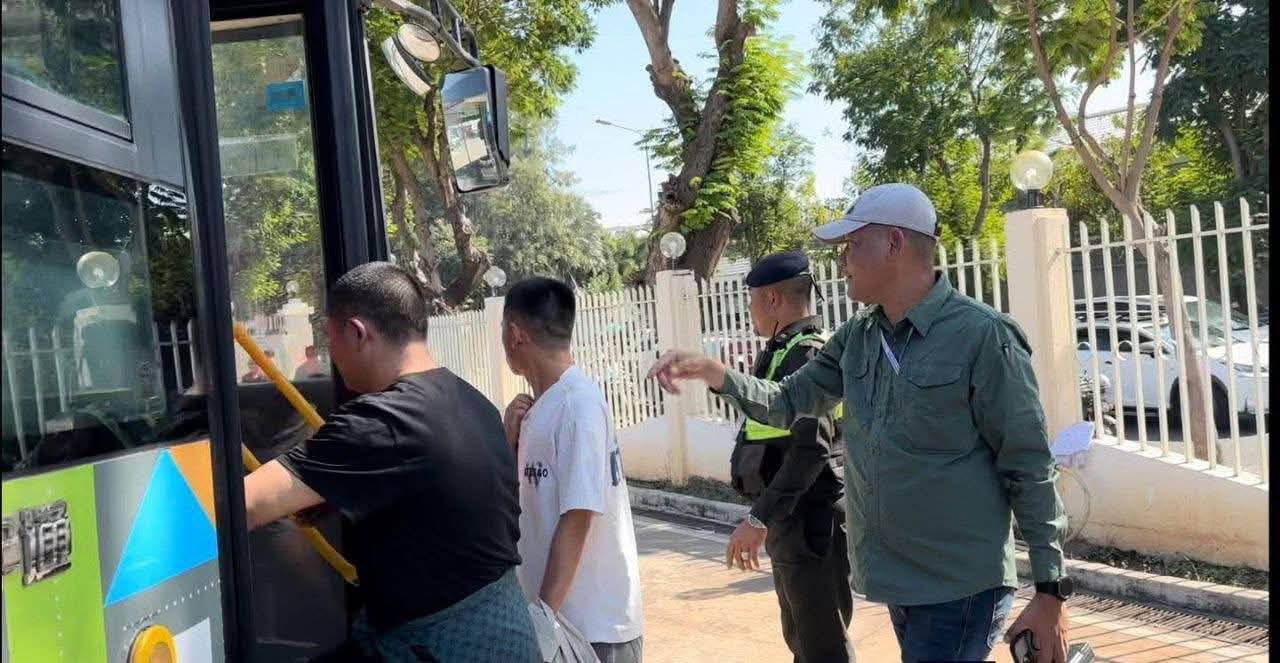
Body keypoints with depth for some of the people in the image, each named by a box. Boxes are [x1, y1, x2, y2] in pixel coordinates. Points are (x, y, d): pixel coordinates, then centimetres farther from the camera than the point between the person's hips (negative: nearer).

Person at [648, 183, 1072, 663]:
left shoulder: (982, 337, -14)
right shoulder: (857, 338, 7)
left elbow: (1030, 470, -12)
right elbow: (788, 402, 12)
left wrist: (1051, 590, -10)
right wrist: (716, 375, -6)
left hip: (961, 585, -7)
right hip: (898, 581, 7)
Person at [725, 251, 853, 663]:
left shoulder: (806, 355, -17)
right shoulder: (783, 353, 13)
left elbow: (811, 447, -28)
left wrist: (760, 518, -29)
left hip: (810, 522, -10)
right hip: (790, 520, 10)